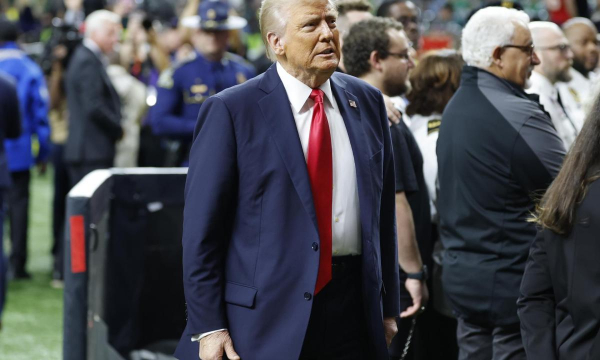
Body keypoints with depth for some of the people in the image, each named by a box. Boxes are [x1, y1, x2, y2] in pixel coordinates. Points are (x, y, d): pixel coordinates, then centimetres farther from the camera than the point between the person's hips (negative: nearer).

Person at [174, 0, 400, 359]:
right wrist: (208, 326, -10)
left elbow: (382, 212, 13)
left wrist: (389, 307, 12)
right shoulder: (231, 111, -6)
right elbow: (202, 229, -7)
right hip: (265, 315, -4)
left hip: (352, 313, 4)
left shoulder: (367, 101, 9)